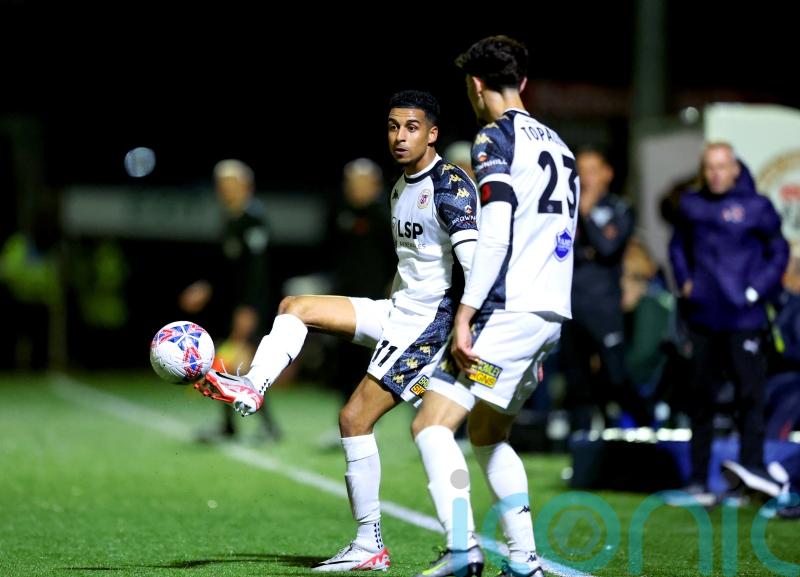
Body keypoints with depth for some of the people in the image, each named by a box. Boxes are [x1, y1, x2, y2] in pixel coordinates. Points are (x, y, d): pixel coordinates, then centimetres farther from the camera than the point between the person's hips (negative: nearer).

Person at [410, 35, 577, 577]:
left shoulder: (496, 138, -6)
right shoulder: (556, 143, 19)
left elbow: (495, 237, -18)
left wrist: (465, 315, -19)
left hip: (509, 311, -9)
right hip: (552, 312, 9)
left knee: (431, 424, -10)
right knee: (487, 436, 20)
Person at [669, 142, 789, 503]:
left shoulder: (756, 206, -1)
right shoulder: (691, 205, 9)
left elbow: (778, 251, 4)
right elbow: (678, 246, 22)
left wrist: (756, 290, -6)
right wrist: (685, 282, 7)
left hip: (744, 318, -3)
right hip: (702, 317, 3)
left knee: (750, 388, -11)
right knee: (701, 395, 6)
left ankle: (751, 462, -13)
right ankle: (699, 477, 11)